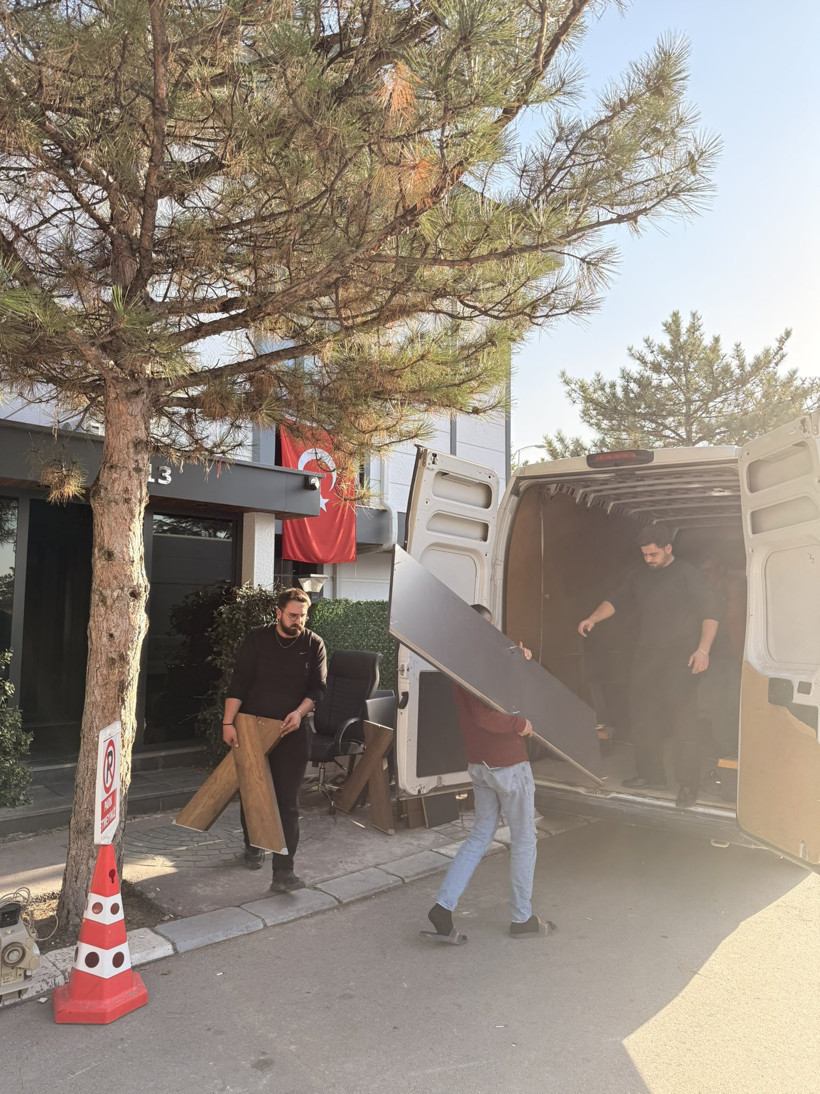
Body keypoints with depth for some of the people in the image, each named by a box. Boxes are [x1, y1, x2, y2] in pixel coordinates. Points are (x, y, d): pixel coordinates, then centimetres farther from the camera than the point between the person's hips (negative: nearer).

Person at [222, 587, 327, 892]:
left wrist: (300, 711, -17)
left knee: (288, 801, -6)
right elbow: (238, 683, -7)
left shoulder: (314, 644, 0)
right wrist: (228, 722, -13)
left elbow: (318, 686, 0)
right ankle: (253, 845, 40)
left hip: (291, 730, 0)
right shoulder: (257, 640, -3)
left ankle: (283, 872, -5)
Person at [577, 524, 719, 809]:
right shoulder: (640, 577, 15)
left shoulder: (687, 574, -3)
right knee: (644, 718, 10)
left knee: (684, 721, -9)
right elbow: (616, 600, 20)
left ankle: (688, 785, -1)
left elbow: (710, 614, -6)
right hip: (645, 658, 6)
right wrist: (593, 619, 3)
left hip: (679, 660, -6)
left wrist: (703, 649, -16)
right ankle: (651, 775, 23)